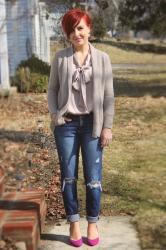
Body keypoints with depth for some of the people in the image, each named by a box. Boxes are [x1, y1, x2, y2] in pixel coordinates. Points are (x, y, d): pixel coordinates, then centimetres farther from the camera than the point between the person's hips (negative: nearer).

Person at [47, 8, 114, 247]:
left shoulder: (102, 58, 1)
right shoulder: (60, 58, 2)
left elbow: (108, 95, 1)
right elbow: (52, 89, 9)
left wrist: (107, 126, -3)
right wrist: (53, 113, -6)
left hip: (92, 124, 0)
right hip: (66, 124, 1)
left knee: (93, 177, 4)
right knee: (68, 176, 7)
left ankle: (93, 223, 21)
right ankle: (74, 223, 22)